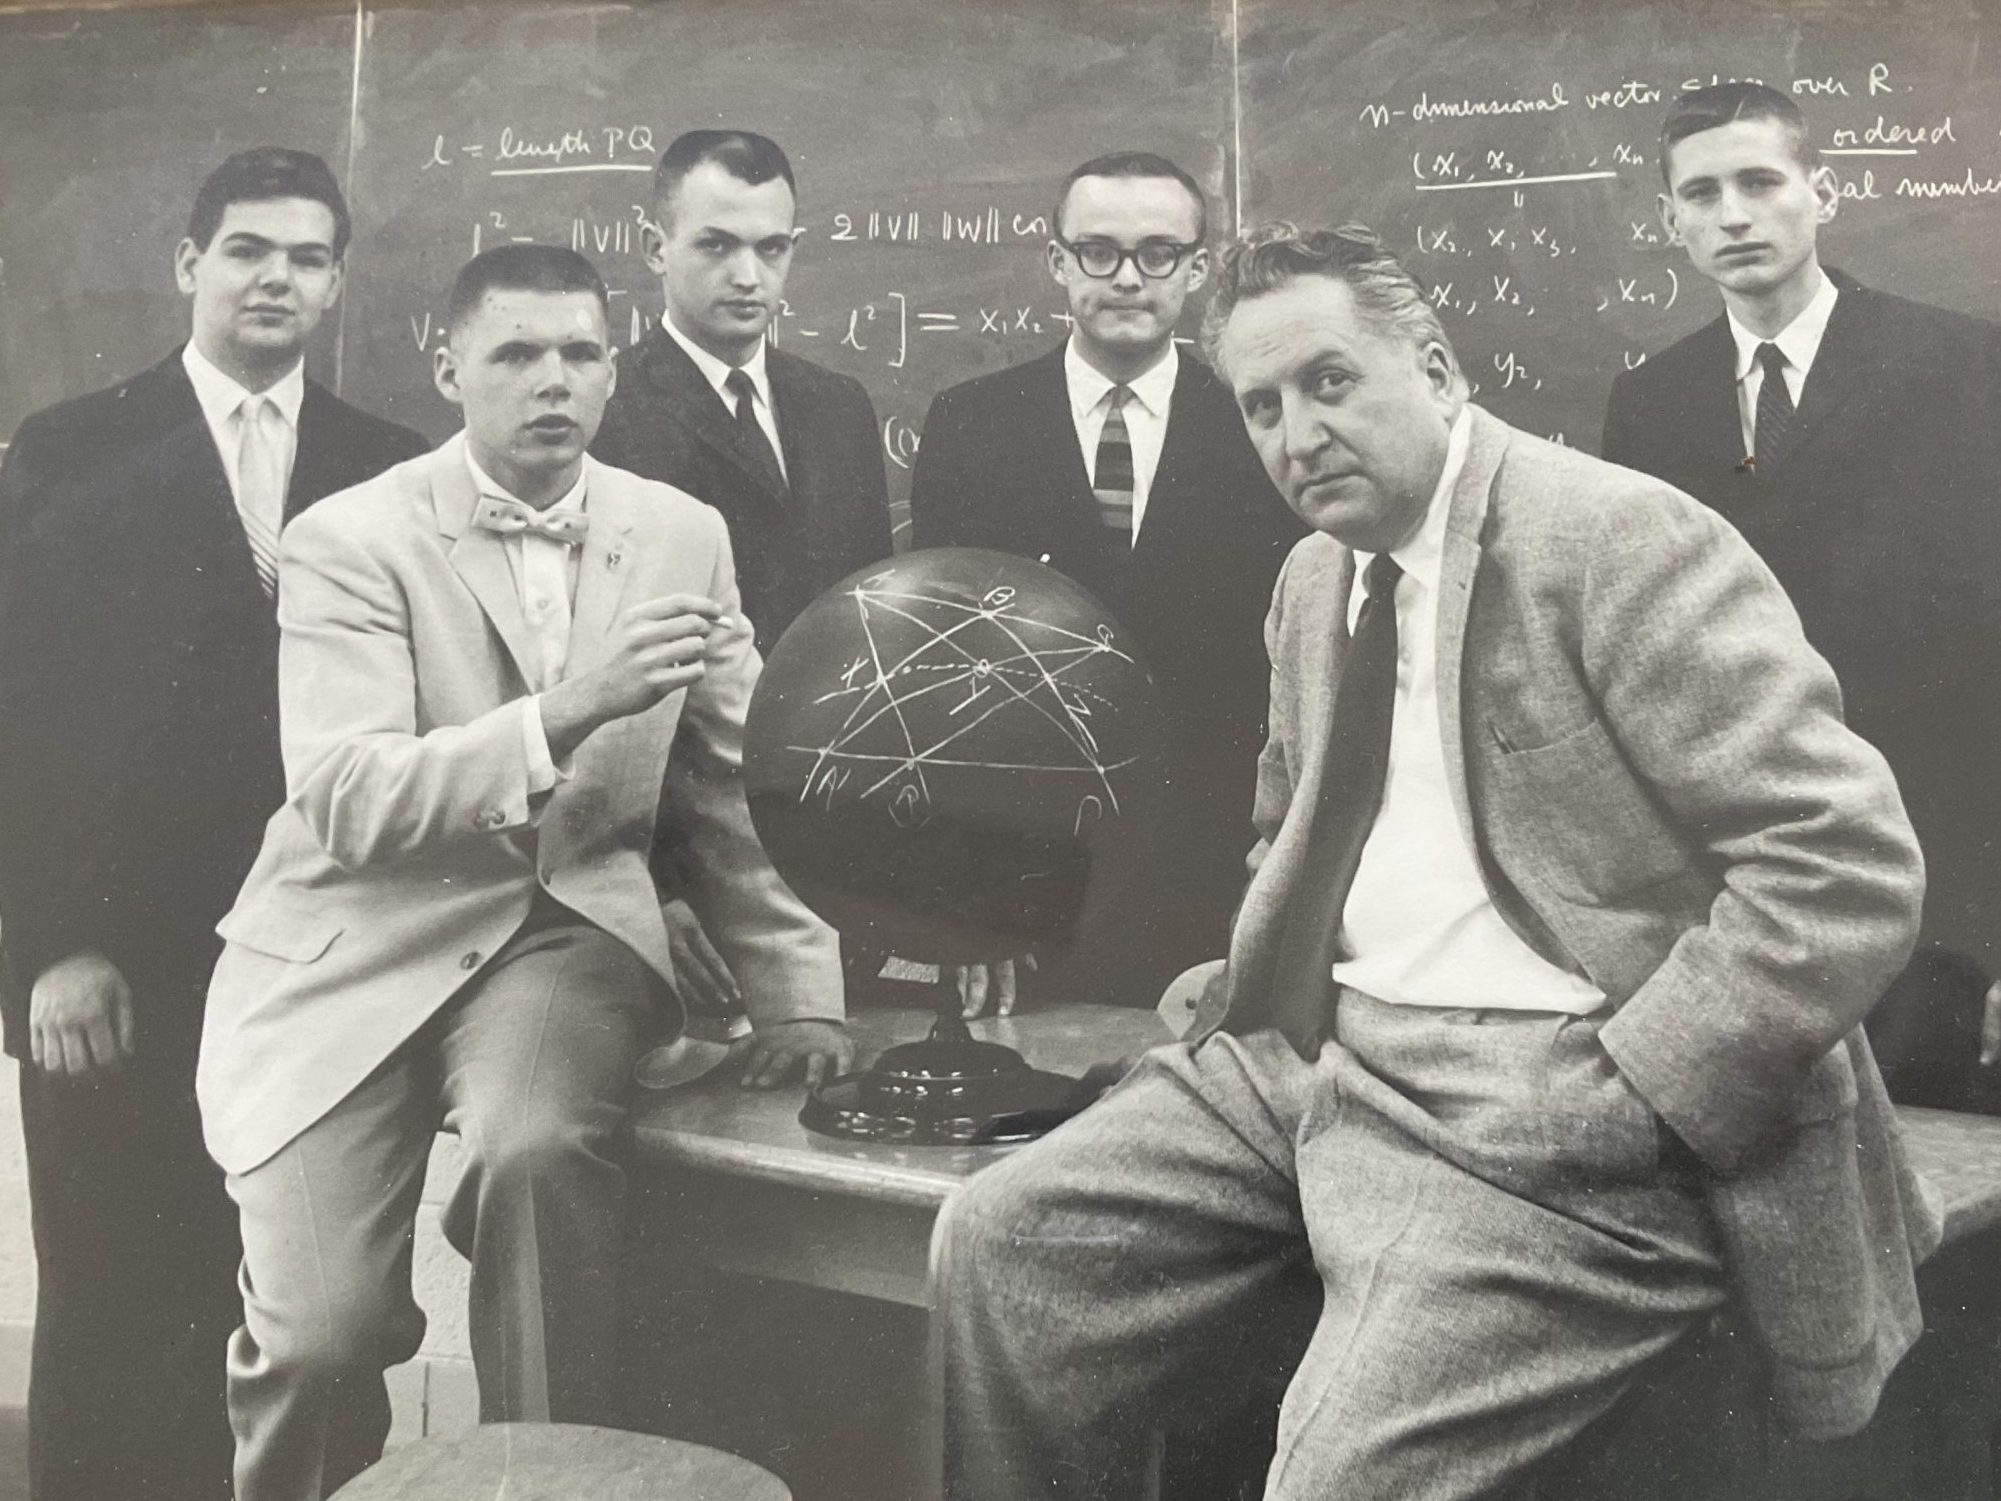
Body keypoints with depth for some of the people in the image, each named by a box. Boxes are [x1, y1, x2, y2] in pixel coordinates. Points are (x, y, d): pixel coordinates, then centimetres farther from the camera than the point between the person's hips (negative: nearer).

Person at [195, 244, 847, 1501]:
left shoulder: (684, 535, 5)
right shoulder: (350, 540, -6)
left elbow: (740, 780, 11)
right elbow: (344, 802, -18)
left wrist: (797, 990, 6)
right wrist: (563, 711, -29)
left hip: (565, 923, 2)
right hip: (362, 941, -1)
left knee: (541, 1145, -31)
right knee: (321, 1337, -14)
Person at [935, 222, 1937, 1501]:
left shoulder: (1623, 537, -12)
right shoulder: (1316, 580, 14)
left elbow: (1851, 869, -18)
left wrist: (1617, 1096, -19)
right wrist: (1251, 980, 10)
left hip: (1552, 1115, -7)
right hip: (1319, 1055, 8)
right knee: (997, 1249, -4)